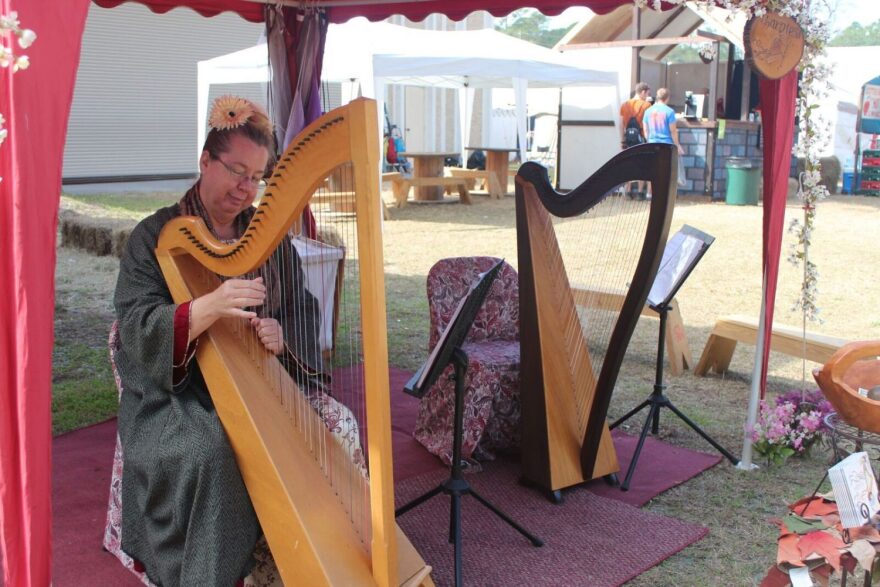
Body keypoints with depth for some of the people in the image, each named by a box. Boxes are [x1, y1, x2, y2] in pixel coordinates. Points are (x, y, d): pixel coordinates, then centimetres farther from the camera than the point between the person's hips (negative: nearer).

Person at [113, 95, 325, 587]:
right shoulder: (157, 236, -3)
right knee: (209, 453, -32)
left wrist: (282, 334, -18)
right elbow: (137, 329, -15)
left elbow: (303, 310, 7)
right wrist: (209, 307, -33)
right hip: (173, 392, -4)